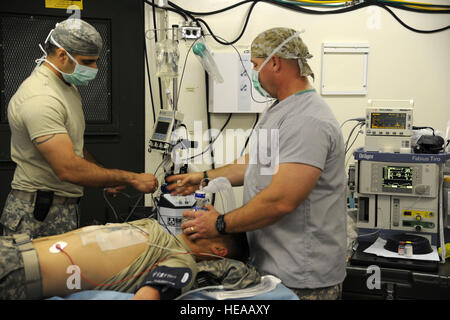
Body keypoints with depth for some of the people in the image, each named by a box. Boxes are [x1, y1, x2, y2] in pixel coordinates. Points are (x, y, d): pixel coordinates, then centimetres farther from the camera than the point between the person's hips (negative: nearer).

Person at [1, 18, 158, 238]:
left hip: (66, 207, 9)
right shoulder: (40, 99, -21)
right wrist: (131, 178, -23)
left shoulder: (67, 87, 13)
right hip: (39, 214, -9)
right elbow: (68, 169, -28)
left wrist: (107, 178, 7)